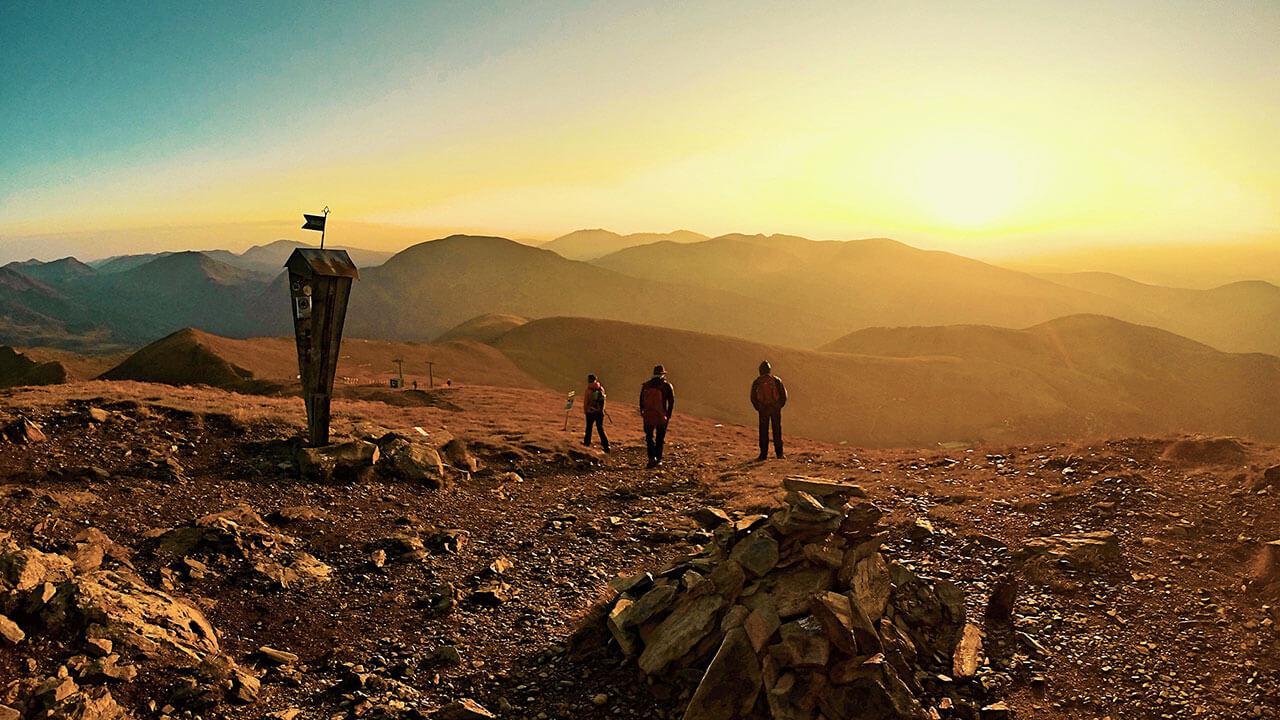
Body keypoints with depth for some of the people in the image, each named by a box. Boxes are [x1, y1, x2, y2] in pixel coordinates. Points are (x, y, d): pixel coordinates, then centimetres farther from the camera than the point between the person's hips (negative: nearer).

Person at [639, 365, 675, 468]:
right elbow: (671, 402, -7)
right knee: (659, 439, 12)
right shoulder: (667, 386, -6)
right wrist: (668, 415, 2)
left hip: (648, 416, 1)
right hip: (662, 417, -1)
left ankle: (652, 458, -6)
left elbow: (641, 401, 7)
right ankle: (658, 460, 14)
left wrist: (642, 413, 17)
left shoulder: (645, 386, 2)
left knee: (649, 438, 10)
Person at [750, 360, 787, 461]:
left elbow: (753, 397, 2)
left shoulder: (756, 382, 0)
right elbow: (784, 394, 1)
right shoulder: (776, 380, 1)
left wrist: (758, 408, 11)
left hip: (763, 409, -1)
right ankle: (779, 453, 11)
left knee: (763, 432, 3)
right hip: (776, 409, 1)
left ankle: (763, 454, 1)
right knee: (777, 431, 9)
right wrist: (779, 405, 11)